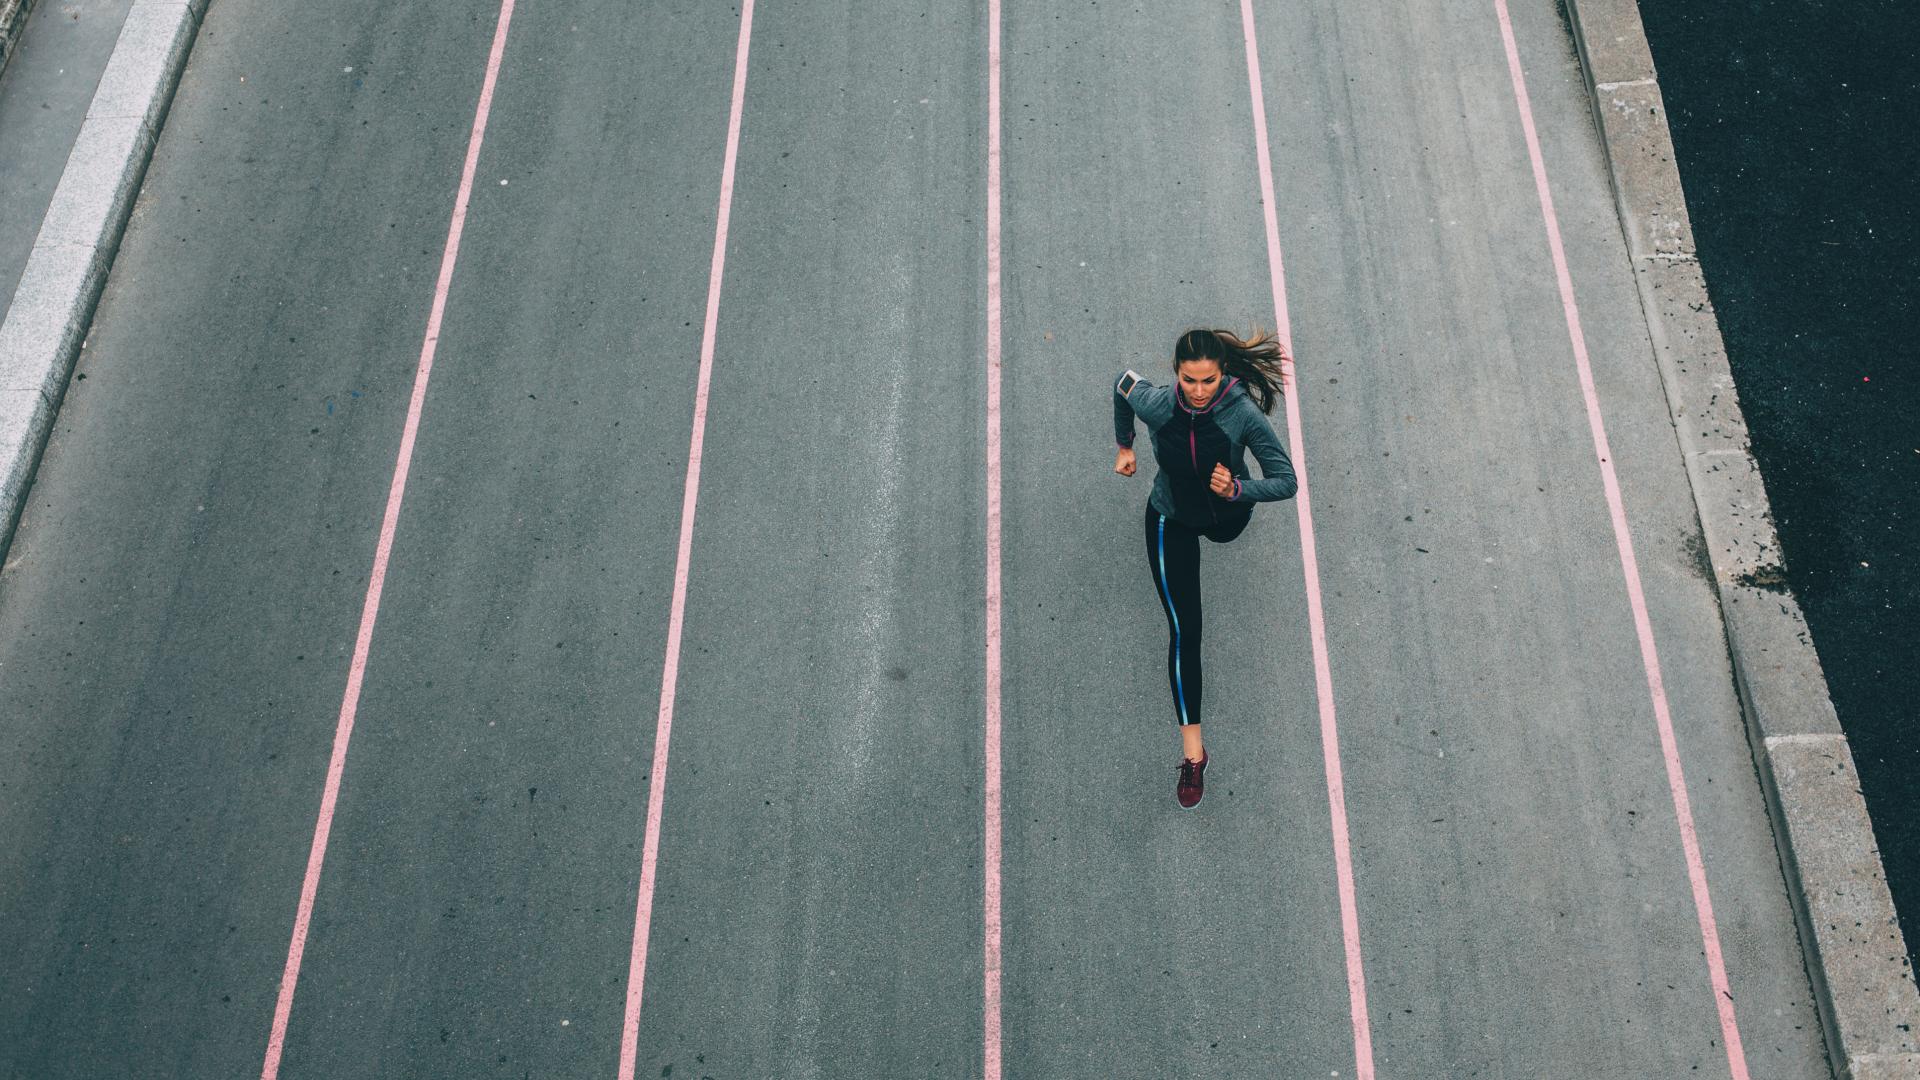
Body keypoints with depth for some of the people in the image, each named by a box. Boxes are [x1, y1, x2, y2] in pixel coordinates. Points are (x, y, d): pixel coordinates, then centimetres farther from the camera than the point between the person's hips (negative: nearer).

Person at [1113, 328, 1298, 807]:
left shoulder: (1244, 414, -32)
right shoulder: (1155, 405, -30)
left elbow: (1286, 482, -26)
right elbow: (1122, 382, -5)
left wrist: (1237, 490, -43)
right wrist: (1125, 446, 6)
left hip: (1227, 515, 0)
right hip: (1171, 523, 0)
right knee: (1184, 631, -5)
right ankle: (1192, 750, 1)